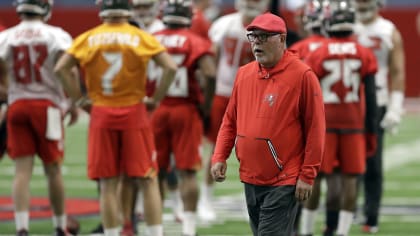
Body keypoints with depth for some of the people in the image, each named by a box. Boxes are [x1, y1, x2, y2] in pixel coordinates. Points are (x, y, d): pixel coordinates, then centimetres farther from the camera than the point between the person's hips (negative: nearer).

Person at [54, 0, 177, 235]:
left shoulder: (87, 39, 3)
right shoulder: (141, 38, -2)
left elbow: (61, 68, -4)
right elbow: (171, 67, -10)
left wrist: (77, 98, 3)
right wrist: (156, 99, 0)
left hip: (101, 113, 2)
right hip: (134, 112, -1)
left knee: (108, 184, 6)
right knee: (148, 180, 4)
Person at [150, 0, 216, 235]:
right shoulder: (195, 42, -7)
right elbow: (211, 74, -20)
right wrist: (206, 103, -7)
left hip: (155, 110, 3)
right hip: (185, 110, -3)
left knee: (157, 171, 12)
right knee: (188, 172, 2)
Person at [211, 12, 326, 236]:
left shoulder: (302, 75, -9)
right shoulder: (244, 73, 10)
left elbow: (315, 129, -9)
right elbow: (230, 120, 17)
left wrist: (307, 176, -12)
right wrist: (219, 157, 4)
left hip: (284, 182, -7)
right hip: (250, 179, 7)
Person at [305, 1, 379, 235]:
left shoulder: (317, 56, -6)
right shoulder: (364, 55, -2)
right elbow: (371, 97, 0)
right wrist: (371, 131, 6)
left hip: (324, 122, -1)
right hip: (354, 123, 1)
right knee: (350, 178, 4)